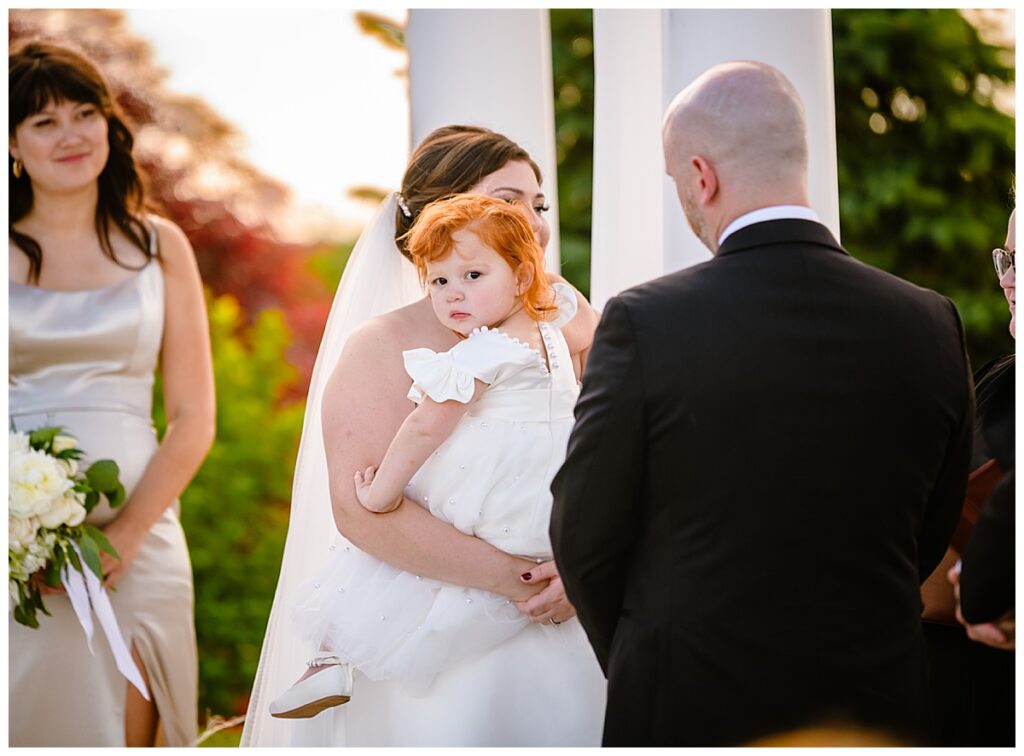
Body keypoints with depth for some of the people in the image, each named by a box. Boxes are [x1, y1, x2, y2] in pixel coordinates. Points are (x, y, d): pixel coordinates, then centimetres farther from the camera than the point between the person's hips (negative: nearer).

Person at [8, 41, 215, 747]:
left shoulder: (160, 246, 9)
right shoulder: (5, 253, 6)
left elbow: (194, 420, 5)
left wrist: (124, 535, -8)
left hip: (135, 539, 1)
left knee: (124, 735, 2)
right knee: (20, 726, 1)